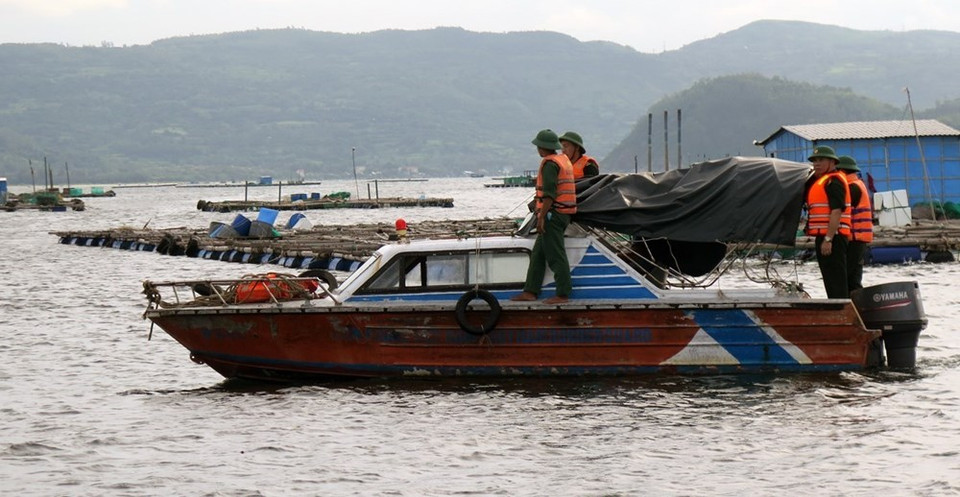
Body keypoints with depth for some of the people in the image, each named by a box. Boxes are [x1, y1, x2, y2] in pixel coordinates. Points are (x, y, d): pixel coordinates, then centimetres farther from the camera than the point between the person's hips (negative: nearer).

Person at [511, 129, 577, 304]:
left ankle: (563, 294, -8)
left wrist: (541, 217, -19)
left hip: (552, 213, -10)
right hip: (564, 214, 10)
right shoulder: (564, 160, 17)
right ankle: (530, 291, 14)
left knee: (555, 255, -8)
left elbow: (549, 193, -20)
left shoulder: (549, 163, -12)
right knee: (537, 255, 13)